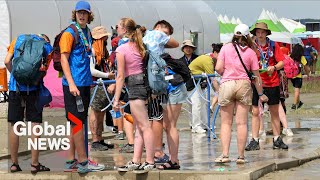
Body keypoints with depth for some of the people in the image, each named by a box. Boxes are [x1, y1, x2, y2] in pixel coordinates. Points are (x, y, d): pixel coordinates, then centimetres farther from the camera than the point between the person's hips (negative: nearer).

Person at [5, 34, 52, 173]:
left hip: (15, 87, 2)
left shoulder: (18, 39, 14)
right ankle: (35, 164, 1)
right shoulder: (47, 46, 10)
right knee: (35, 125, 2)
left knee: (14, 126, 6)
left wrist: (15, 75, 15)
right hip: (34, 87, -2)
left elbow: (7, 61, 2)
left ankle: (14, 163, 10)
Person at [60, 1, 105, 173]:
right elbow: (64, 59, -11)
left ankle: (71, 161, 15)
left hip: (85, 83, 8)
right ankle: (83, 162, -2)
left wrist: (90, 79, 18)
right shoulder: (69, 33, -7)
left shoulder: (87, 33, 15)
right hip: (74, 84, -8)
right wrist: (71, 84, -19)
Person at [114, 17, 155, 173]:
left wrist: (116, 99, -8)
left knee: (144, 126, -8)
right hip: (144, 82, 8)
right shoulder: (138, 46, 14)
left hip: (134, 84, -8)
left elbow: (120, 76, -10)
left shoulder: (121, 49, -8)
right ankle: (135, 162, 14)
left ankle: (150, 162, -7)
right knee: (138, 127, 11)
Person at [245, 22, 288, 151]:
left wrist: (274, 67, -17)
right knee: (255, 112, -2)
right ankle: (254, 141, 2)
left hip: (272, 83, 1)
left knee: (274, 112, 7)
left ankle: (277, 140, 15)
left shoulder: (273, 45, 2)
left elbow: (282, 63, 1)